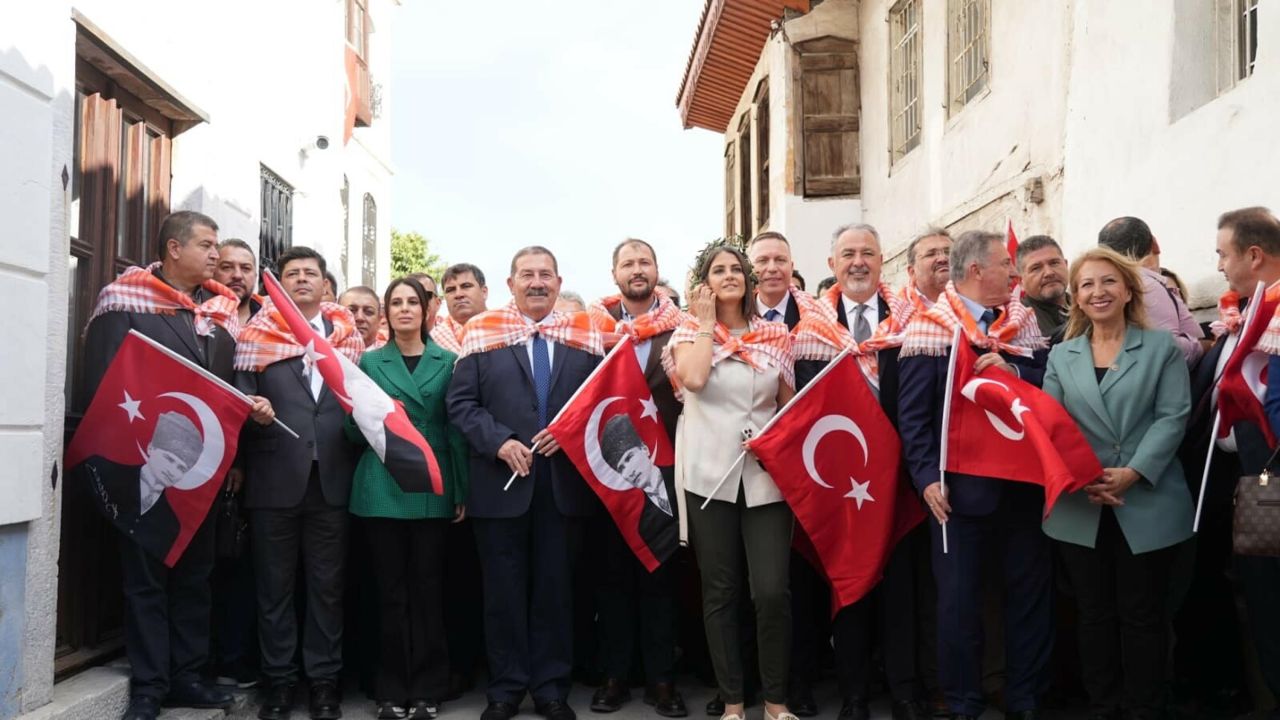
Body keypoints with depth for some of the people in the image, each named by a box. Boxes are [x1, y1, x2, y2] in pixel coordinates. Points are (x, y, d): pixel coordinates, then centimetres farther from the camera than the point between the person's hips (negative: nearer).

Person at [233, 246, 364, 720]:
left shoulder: (347, 337, 10)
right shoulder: (258, 335, 5)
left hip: (331, 478, 1)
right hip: (275, 477, -1)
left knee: (327, 585, 8)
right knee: (274, 585, 8)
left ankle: (324, 679, 18)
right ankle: (279, 679, 20)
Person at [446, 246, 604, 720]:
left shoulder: (585, 335, 6)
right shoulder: (482, 333, 3)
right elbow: (461, 402, -1)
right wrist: (499, 442, -14)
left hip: (564, 482, 1)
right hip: (501, 481, 0)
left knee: (555, 587, 9)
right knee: (504, 589, 8)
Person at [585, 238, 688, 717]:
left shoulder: (679, 327, 2)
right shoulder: (596, 324, 4)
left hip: (661, 464, -1)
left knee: (659, 572, 8)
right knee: (612, 572, 10)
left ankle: (661, 678, 17)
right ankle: (615, 674, 21)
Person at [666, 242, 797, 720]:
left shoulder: (775, 335, 10)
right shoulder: (690, 331, 5)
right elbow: (693, 379, -16)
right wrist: (706, 322, -5)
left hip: (767, 475, 1)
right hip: (710, 474, -1)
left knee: (772, 591, -7)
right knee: (720, 592, 7)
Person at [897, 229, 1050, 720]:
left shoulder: (1025, 321, 9)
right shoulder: (928, 328, -4)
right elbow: (912, 412, -7)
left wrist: (1013, 371, -12)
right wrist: (927, 477, -14)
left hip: (1024, 479, 4)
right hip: (959, 483, -4)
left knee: (1030, 591, 11)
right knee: (958, 599, 4)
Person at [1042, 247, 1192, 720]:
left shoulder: (1162, 347, 4)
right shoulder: (1061, 355, 11)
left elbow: (1173, 417, -6)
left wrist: (1134, 473, -18)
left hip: (1147, 506, -2)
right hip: (1080, 509, 3)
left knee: (1142, 614, 5)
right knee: (1094, 613, 10)